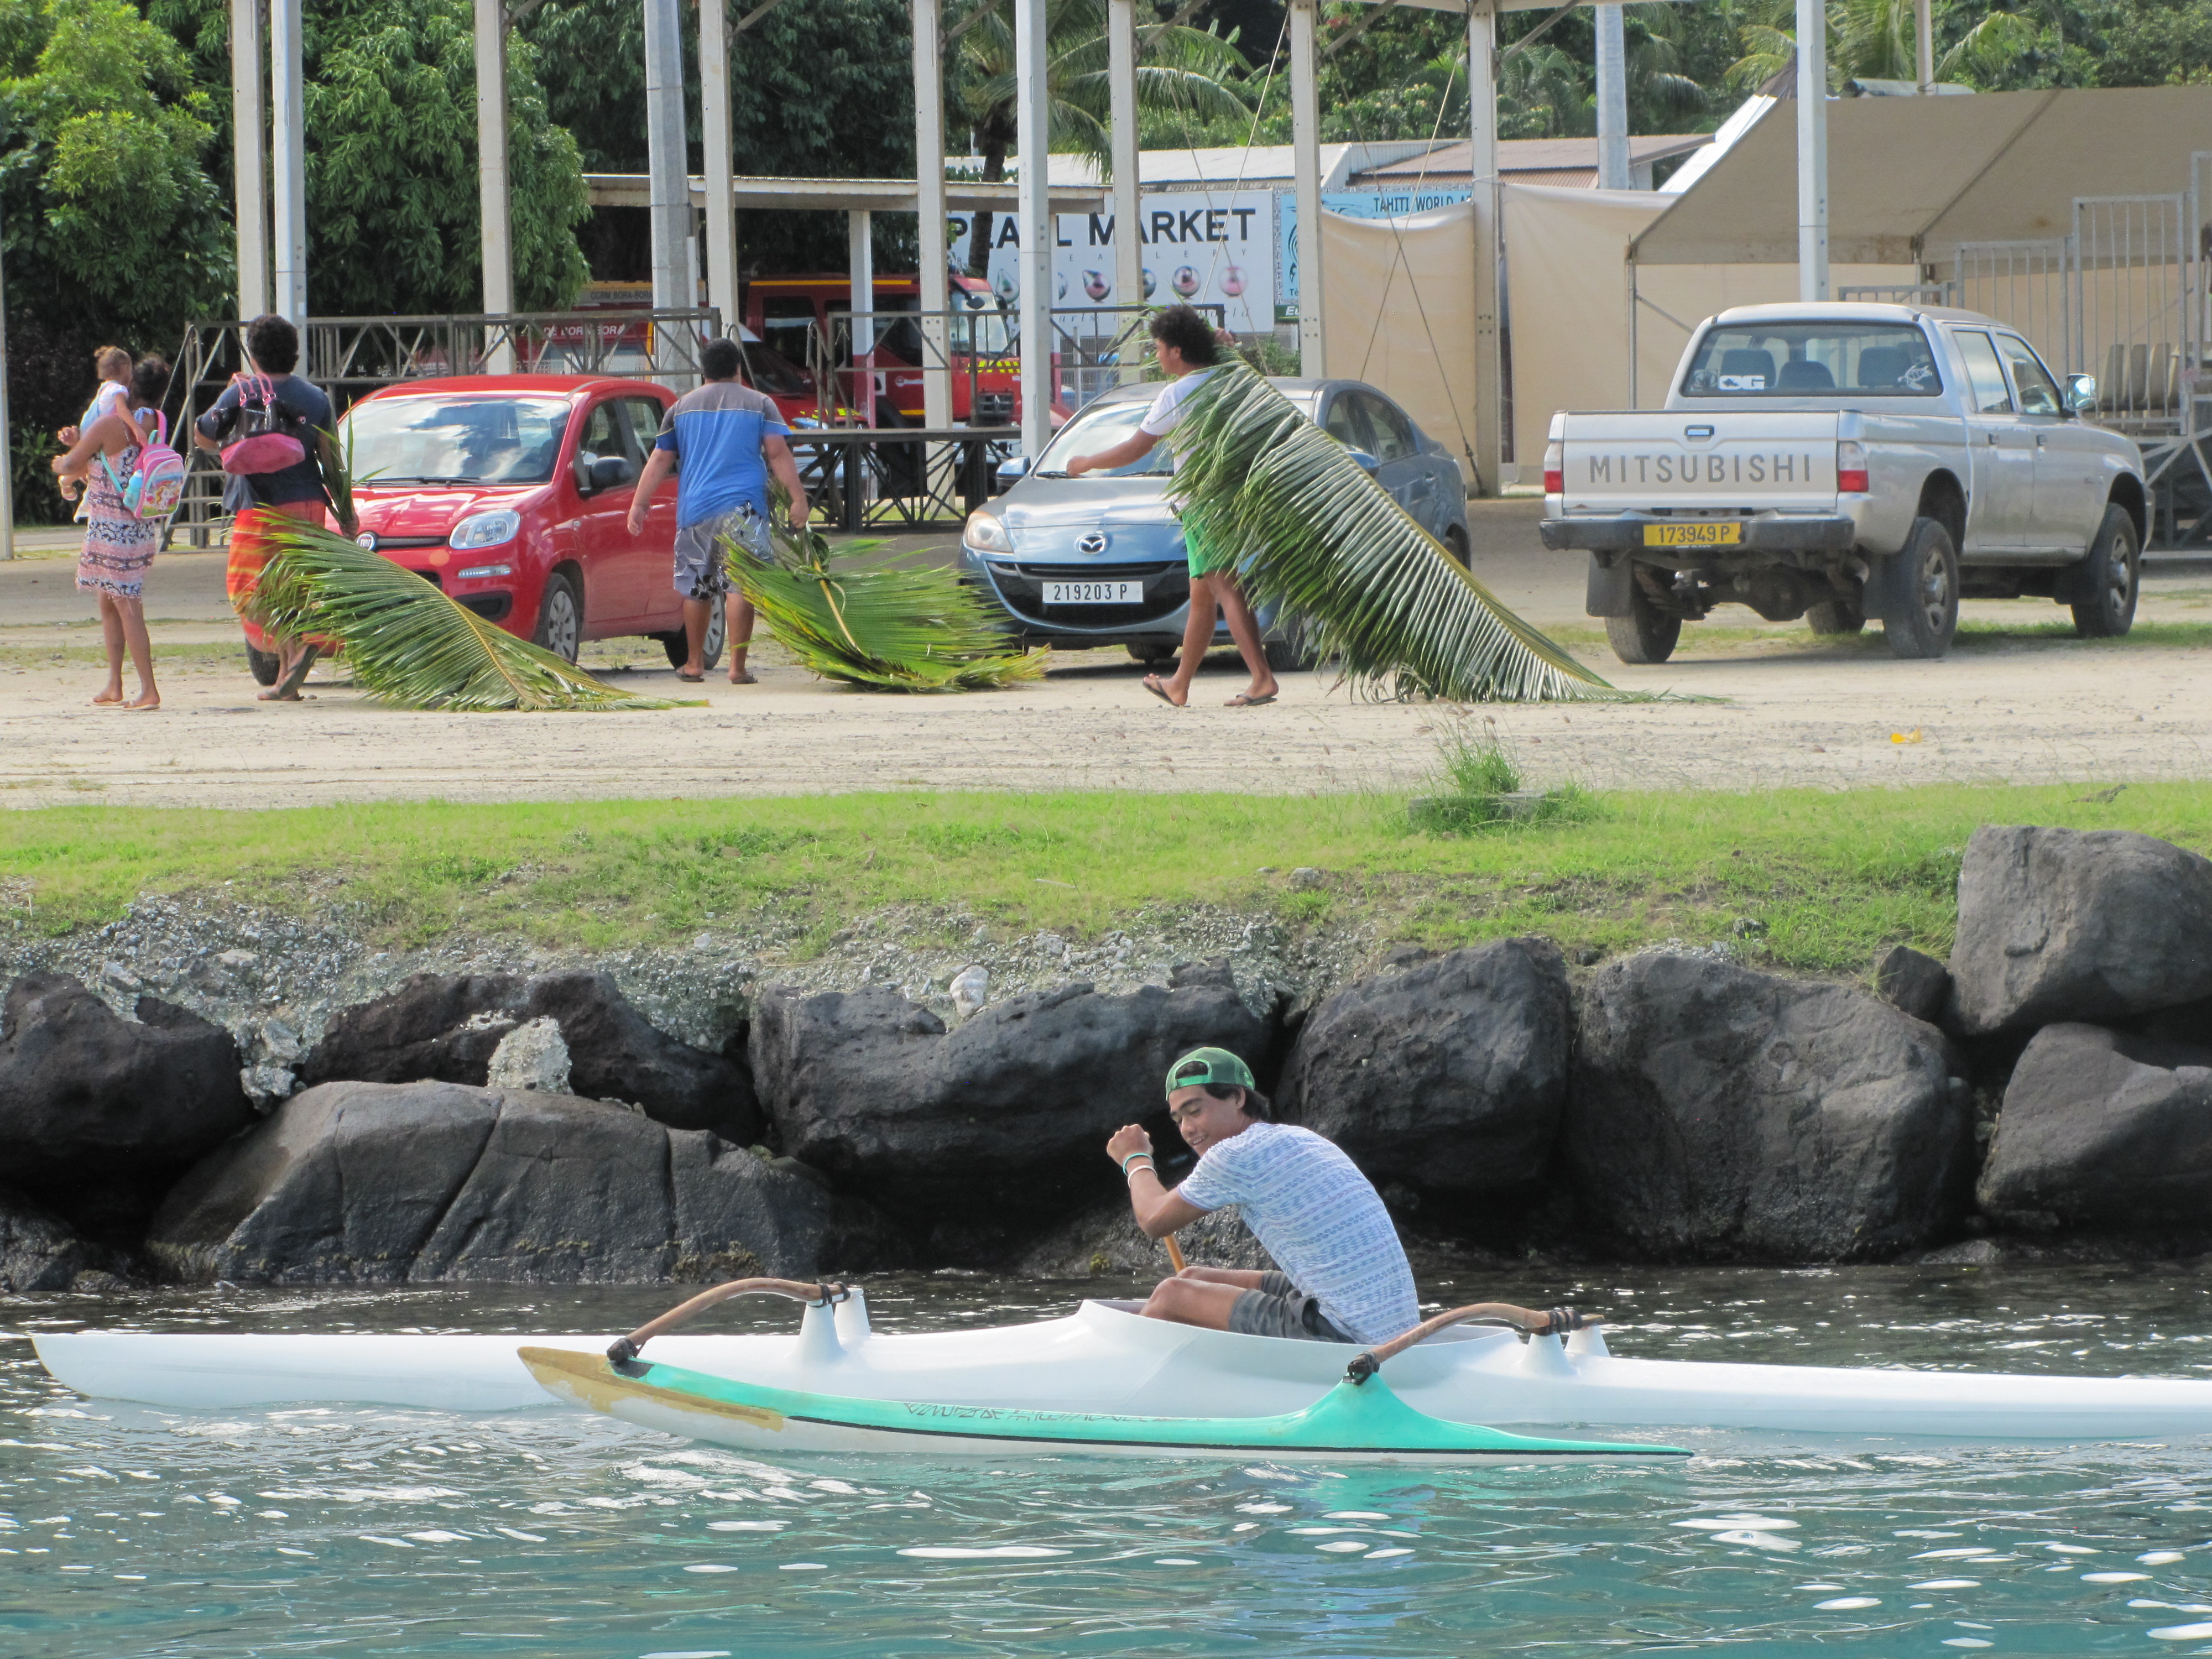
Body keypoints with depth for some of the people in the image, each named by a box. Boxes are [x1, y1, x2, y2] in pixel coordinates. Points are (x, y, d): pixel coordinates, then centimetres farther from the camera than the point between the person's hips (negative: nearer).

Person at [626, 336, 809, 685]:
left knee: (696, 588, 14)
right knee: (740, 586, -6)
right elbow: (778, 454, -3)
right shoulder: (759, 405, 6)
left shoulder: (682, 408, 13)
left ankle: (694, 664, 21)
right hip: (742, 507, -3)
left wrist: (639, 504, 14)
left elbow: (660, 460, 12)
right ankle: (737, 667, -12)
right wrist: (798, 498, -2)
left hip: (695, 510, 3)